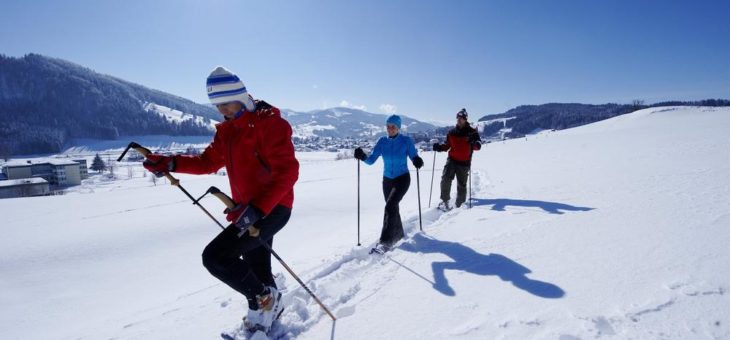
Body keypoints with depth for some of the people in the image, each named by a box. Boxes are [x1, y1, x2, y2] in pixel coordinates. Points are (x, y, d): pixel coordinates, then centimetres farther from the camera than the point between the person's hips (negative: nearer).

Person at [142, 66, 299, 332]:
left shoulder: (268, 123, -17)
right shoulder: (227, 129, 9)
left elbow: (287, 172, -24)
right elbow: (208, 162, 16)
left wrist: (257, 209, -32)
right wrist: (171, 163, 0)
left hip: (272, 208, -9)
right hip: (251, 210, 9)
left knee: (215, 257, -13)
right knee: (257, 270, 19)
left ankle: (264, 299, 5)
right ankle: (267, 311, 41)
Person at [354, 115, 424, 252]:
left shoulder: (406, 141, -11)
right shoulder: (382, 141, -3)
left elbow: (414, 157, -9)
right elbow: (371, 160, -6)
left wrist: (417, 161, -32)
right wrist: (363, 157, -27)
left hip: (402, 179, -4)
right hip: (387, 179, 5)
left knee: (390, 206, -21)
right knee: (393, 207, 16)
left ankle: (386, 241, -17)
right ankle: (398, 234, 39)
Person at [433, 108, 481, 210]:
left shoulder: (472, 132, -2)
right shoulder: (452, 132, 9)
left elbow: (478, 146, -9)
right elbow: (447, 146, 16)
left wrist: (473, 143, -32)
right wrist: (439, 147, -4)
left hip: (464, 163, -2)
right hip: (452, 160, 2)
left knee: (461, 185, 4)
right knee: (445, 179, -16)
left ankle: (459, 205, 20)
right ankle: (445, 200, -2)